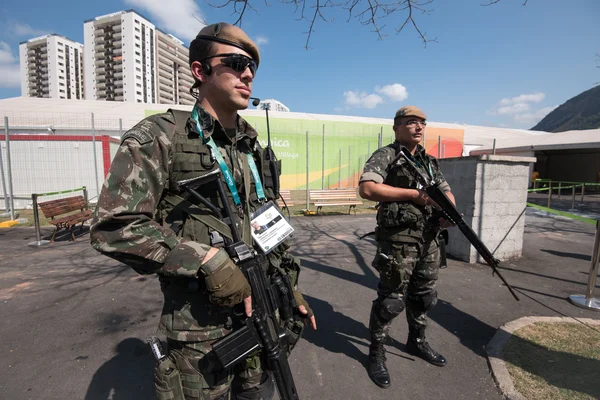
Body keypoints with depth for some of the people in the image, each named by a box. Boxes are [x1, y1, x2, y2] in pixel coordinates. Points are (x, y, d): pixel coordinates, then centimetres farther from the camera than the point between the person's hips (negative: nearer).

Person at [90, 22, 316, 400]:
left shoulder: (252, 146, 7)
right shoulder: (159, 137, -11)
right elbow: (113, 226, -17)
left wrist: (290, 284, 11)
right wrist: (205, 259, -23)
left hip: (262, 309, 6)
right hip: (200, 324, -5)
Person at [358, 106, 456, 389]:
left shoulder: (429, 161, 15)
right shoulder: (385, 156, -7)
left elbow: (446, 192, 18)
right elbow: (367, 189, -22)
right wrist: (413, 194, -20)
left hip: (429, 240, 7)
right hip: (399, 241, -7)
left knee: (424, 296, 20)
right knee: (391, 300, 2)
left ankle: (417, 342, 42)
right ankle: (376, 353, 21)